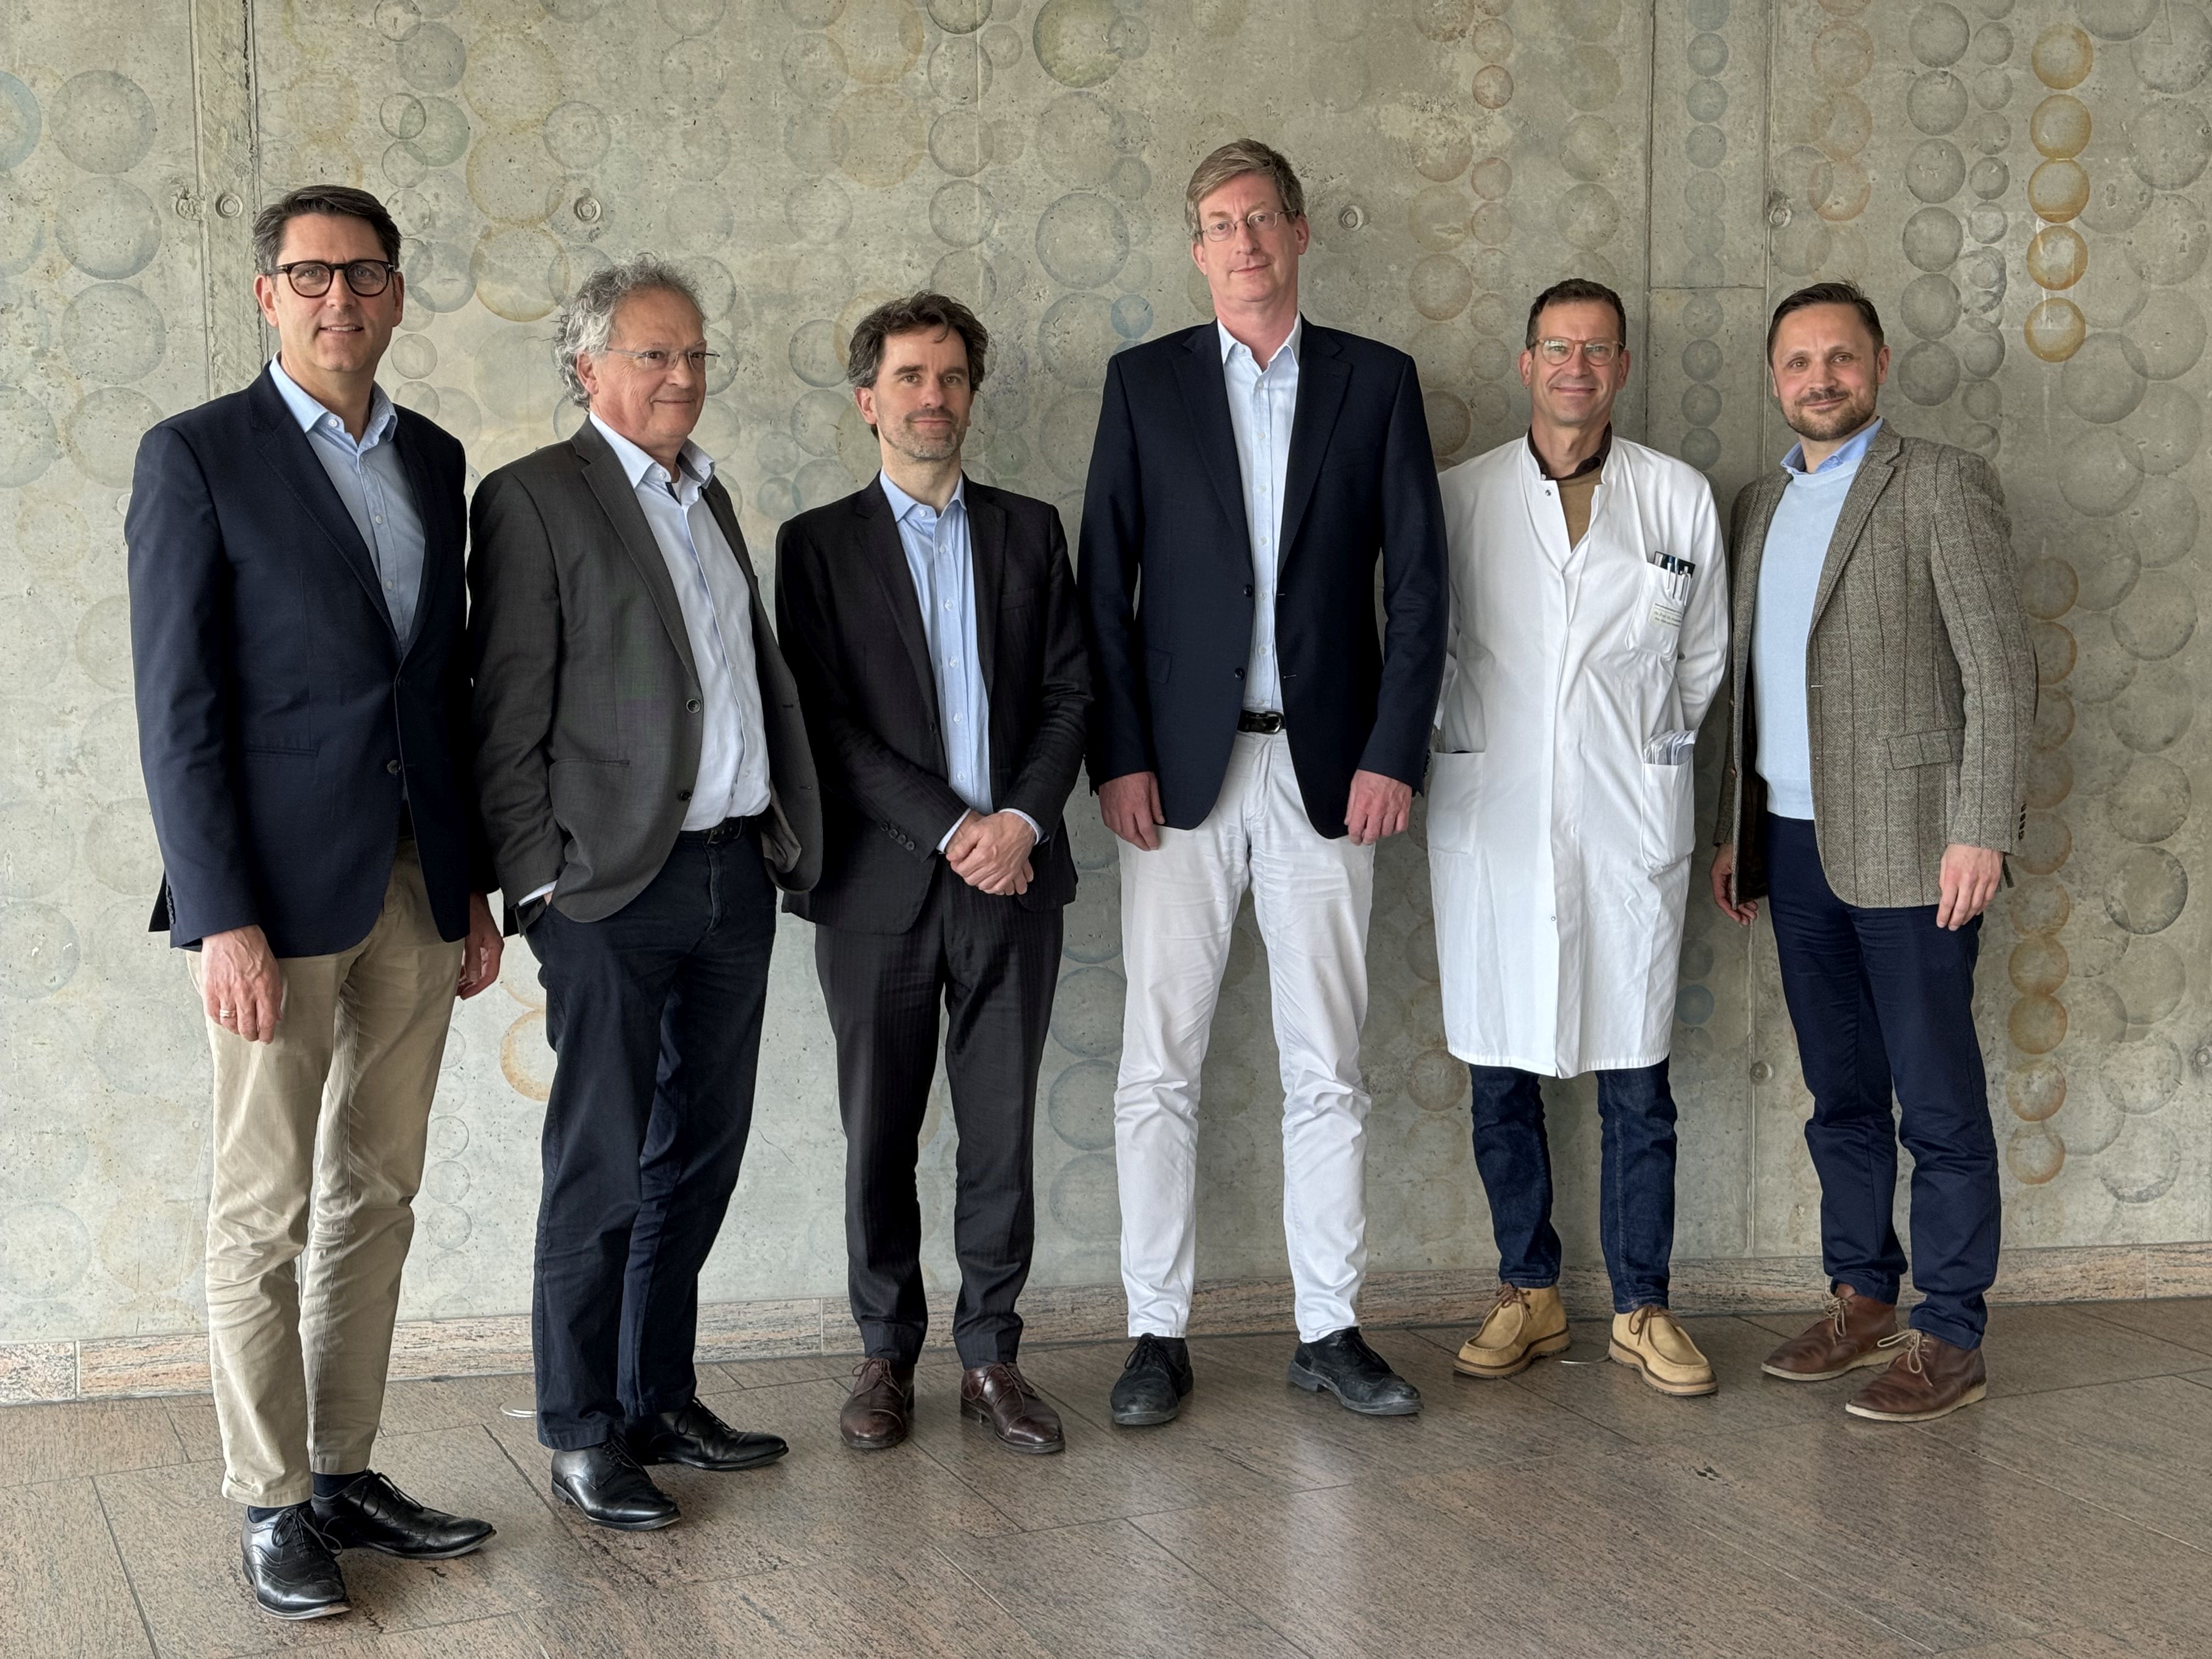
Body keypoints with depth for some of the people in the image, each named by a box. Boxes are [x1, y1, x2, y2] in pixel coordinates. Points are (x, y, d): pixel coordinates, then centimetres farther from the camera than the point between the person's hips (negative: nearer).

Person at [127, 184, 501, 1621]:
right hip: (279, 889, -6)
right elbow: (178, 708, -9)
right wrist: (224, 918, -16)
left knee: (377, 1198, 11)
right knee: (266, 1215, 1)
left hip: (416, 892, 6)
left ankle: (347, 1472, 22)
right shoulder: (199, 456, -5)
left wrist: (475, 885, 14)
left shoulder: (434, 461, 13)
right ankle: (275, 1506, 11)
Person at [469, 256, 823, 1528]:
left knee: (702, 1154, 13)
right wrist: (539, 881, -13)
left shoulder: (710, 496, 18)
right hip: (615, 889, -7)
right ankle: (583, 1435, 9)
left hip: (737, 871, 7)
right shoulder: (535, 499, -5)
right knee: (604, 1171, -1)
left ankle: (661, 1397, 25)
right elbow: (509, 716, -9)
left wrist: (790, 832, 12)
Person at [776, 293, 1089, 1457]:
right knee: (880, 1135, 4)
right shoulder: (819, 544, 4)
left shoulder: (1029, 532, 12)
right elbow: (824, 719, -5)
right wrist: (950, 827, -12)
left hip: (1012, 877, 2)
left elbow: (1069, 690, 7)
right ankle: (886, 1356, 16)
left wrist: (1024, 819, -9)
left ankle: (991, 1355, 14)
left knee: (1002, 1130, 4)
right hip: (879, 883, -2)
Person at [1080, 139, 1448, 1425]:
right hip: (1183, 768, 0)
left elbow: (1419, 581, 3)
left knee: (1328, 1067, 6)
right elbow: (1105, 583, 3)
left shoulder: (1377, 381, 7)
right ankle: (1159, 1334, 9)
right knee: (1161, 1064, 0)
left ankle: (1330, 1329, 15)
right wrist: (1119, 757, -6)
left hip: (1329, 768, 1)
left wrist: (1393, 753, -5)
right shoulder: (1147, 382, 6)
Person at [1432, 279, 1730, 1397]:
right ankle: (1529, 1294, 19)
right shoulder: (1460, 497, 3)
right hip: (1492, 816, 0)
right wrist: (1469, 740, 9)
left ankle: (1640, 1307, 13)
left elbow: (1703, 656, 15)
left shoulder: (1680, 498, 5)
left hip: (1628, 818, 0)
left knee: (1635, 1080, 2)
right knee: (1501, 1072, 6)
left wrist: (1647, 747, 12)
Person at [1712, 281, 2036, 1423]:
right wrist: (1735, 833, 17)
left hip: (1906, 844, -6)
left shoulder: (1940, 485, -5)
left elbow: (2000, 671, -10)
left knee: (1938, 1101, -2)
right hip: (1796, 843, 7)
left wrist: (1980, 833, -16)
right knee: (1840, 1093, 13)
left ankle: (1950, 1340, 3)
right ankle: (1861, 1299, 23)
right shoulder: (1761, 504, 16)